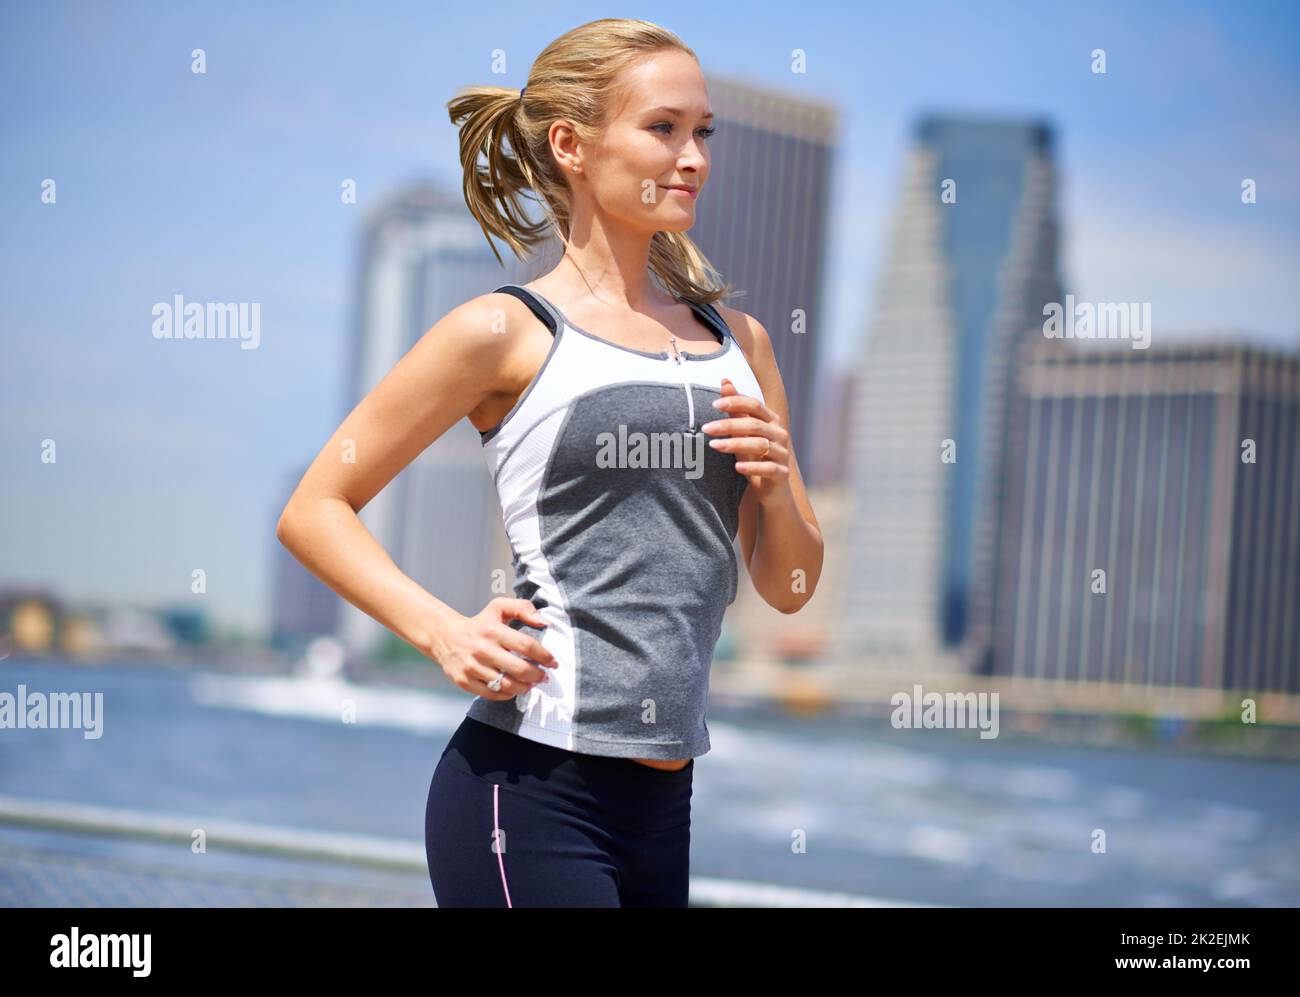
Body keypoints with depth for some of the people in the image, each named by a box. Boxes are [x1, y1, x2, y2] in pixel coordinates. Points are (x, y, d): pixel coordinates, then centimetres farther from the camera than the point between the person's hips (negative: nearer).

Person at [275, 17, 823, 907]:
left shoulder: (738, 342, 13)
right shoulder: (508, 333, -3)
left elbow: (789, 588, 17)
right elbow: (314, 511, -1)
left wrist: (776, 485, -3)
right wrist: (443, 631, -14)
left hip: (665, 801, 6)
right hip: (533, 792, -6)